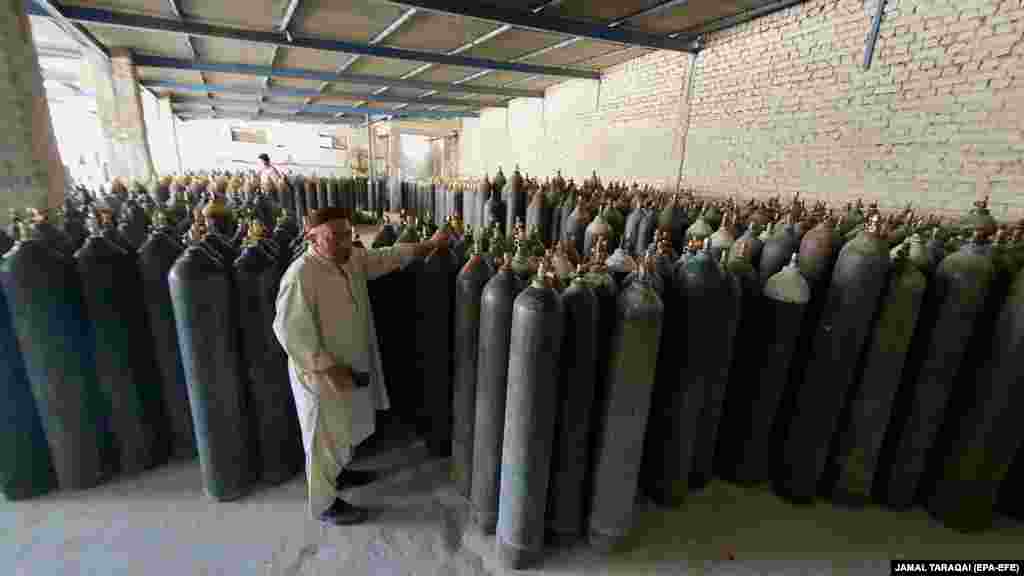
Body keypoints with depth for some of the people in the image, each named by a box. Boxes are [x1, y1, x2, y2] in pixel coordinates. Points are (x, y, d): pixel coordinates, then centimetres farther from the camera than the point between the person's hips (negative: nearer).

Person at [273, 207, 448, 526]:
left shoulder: (353, 258, -4)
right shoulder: (301, 275, -27)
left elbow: (387, 257, 8)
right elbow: (290, 331, -27)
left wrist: (430, 244, 3)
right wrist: (329, 368, -24)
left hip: (352, 365, 8)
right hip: (321, 373, -8)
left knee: (346, 428, 27)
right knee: (325, 436, 11)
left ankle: (338, 473, 52)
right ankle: (325, 503, 33)